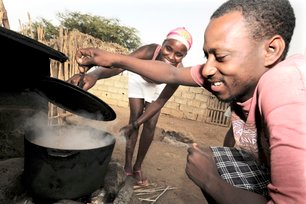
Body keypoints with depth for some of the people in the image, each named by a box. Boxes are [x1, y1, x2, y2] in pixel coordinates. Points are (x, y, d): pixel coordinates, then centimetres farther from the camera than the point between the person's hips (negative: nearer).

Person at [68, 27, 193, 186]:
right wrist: (94, 74, -79)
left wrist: (134, 126, -36)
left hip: (159, 86, 2)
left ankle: (138, 167, 13)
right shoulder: (150, 51, -42)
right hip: (139, 79, -1)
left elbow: (160, 101, -30)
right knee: (134, 118, -8)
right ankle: (127, 166, 5)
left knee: (150, 125, -3)